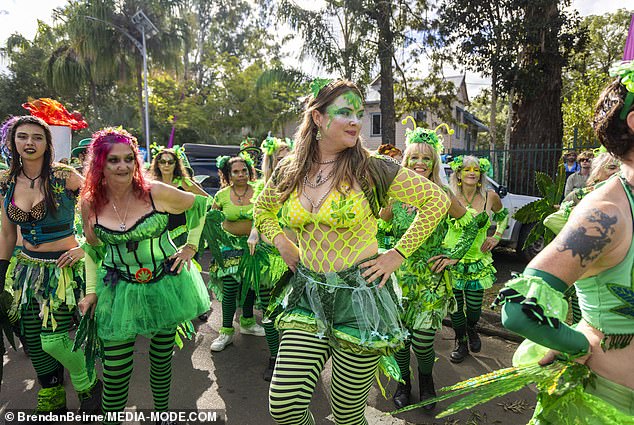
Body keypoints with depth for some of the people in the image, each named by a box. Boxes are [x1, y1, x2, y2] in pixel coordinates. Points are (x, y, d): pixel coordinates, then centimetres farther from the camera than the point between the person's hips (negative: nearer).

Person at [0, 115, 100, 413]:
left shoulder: (64, 176, -12)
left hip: (63, 268, -5)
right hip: (27, 268, 5)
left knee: (52, 339, -11)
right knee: (32, 340, 10)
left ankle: (88, 385, 17)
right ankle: (51, 401, 32)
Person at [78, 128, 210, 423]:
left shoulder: (156, 193, -15)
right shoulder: (90, 202, -5)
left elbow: (198, 205, 1)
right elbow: (93, 248, 10)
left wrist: (190, 247, 0)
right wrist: (91, 291, 7)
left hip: (165, 285, -1)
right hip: (118, 293, 2)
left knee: (162, 359, 13)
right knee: (114, 373, 1)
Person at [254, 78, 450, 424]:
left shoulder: (372, 169, -9)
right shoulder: (289, 171, 2)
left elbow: (437, 201, -3)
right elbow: (262, 209, 22)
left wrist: (397, 255, -5)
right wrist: (283, 245, 8)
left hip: (360, 297, -3)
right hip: (309, 295, 4)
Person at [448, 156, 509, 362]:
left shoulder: (490, 197, -4)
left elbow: (503, 214, 17)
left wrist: (496, 237, 9)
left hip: (478, 260, 1)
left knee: (474, 307, 8)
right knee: (455, 306, 7)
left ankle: (472, 330, 43)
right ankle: (461, 342, 33)